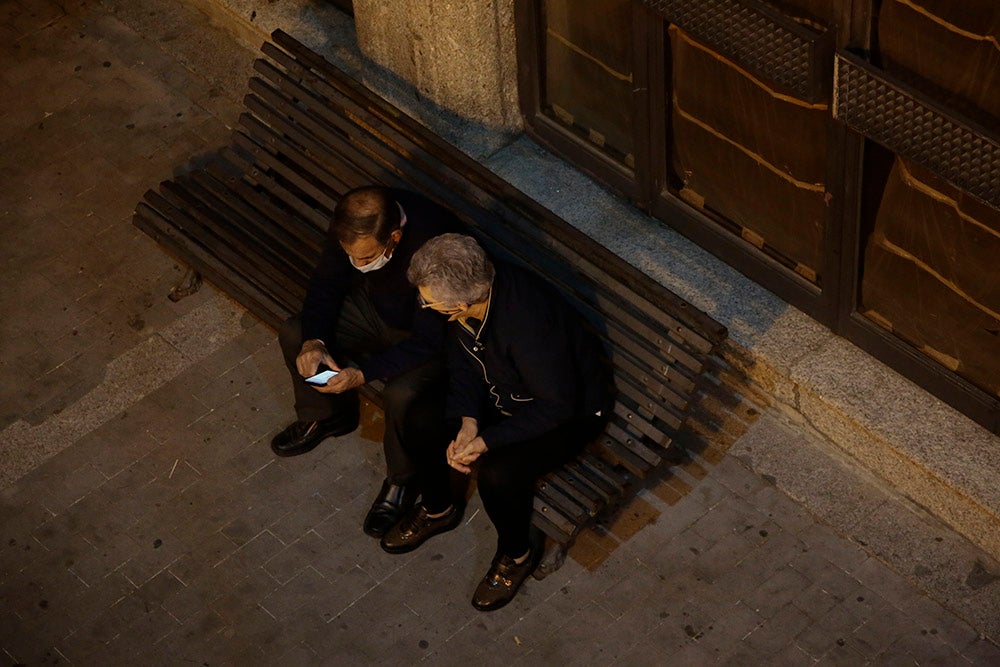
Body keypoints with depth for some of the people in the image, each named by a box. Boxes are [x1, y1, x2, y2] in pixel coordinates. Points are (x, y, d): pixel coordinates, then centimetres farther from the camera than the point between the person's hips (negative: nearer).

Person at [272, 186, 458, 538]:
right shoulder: (352, 226, -23)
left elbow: (429, 341, -32)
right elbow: (326, 283, -6)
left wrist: (363, 373, -36)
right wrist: (314, 341, -22)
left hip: (428, 336, -6)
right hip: (376, 310, 6)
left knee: (403, 395, -31)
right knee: (294, 334, -5)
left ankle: (402, 481, -1)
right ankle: (325, 416, 22)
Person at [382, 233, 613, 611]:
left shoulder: (528, 322, -40)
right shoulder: (473, 289, -18)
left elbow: (557, 406, -31)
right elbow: (463, 360, -3)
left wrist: (487, 441, -28)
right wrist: (467, 420, -18)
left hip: (572, 411, -7)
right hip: (501, 391, 7)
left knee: (497, 471, -30)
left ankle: (516, 555, 1)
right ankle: (438, 509, 20)